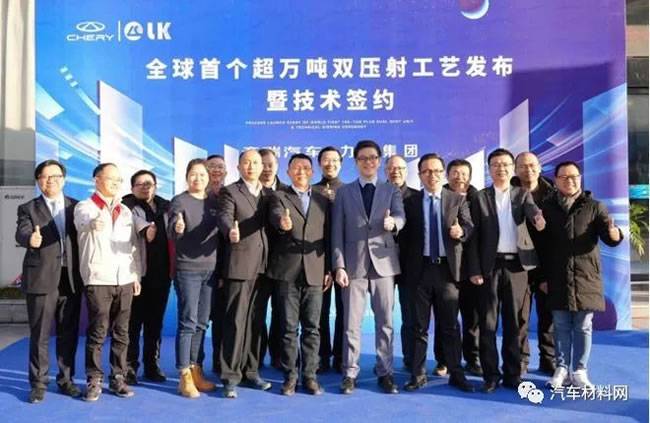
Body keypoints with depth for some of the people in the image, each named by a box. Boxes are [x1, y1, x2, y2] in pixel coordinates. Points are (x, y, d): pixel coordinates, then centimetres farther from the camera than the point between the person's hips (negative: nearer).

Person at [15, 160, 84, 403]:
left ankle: (66, 380, 21)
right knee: (39, 334, 2)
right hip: (41, 278, -2)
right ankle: (38, 383, 14)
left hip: (71, 278, 2)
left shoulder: (76, 206, 12)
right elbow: (21, 233, -13)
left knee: (68, 333, 9)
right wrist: (30, 239, -37)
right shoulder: (28, 208, 5)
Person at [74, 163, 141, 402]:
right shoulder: (85, 207, 0)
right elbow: (83, 222, -24)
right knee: (97, 332, -2)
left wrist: (137, 274, 10)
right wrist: (93, 224, -48)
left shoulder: (126, 211, 16)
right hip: (98, 279, -4)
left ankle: (118, 379, 15)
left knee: (121, 333, 7)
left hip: (125, 279, 4)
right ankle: (94, 380, 9)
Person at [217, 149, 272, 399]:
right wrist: (231, 231, -39)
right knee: (236, 321, -4)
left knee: (256, 322, 11)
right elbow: (224, 217, -19)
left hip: (264, 265, 5)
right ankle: (231, 377, 3)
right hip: (240, 264, -5)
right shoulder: (230, 192, -1)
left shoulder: (269, 194, 16)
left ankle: (250, 372, 21)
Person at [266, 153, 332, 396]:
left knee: (311, 328, 5)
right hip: (287, 272, -2)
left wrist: (328, 269, 6)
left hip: (315, 273, 2)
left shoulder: (323, 201, 15)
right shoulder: (279, 197, 6)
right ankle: (290, 376, 13)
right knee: (289, 327, 3)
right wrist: (283, 223, -40)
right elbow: (275, 216, -17)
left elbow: (328, 237, 13)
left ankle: (310, 375, 14)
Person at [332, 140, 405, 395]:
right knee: (351, 323, 3)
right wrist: (339, 265, -6)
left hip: (383, 263, 1)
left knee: (385, 322, 6)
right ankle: (350, 373, 13)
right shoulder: (344, 192, 8)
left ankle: (385, 373, 17)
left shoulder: (392, 191, 9)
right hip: (354, 264, 0)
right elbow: (338, 232, 3)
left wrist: (392, 222, -33)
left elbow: (400, 217, -9)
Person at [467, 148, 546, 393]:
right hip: (490, 265, -1)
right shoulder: (480, 198, 5)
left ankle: (512, 374, 17)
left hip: (516, 265, 1)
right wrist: (474, 270, -6)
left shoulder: (522, 194, 10)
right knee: (488, 323, 1)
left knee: (513, 322, 7)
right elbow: (474, 236, 1)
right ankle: (491, 375, 10)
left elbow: (532, 209, -13)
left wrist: (538, 218, -38)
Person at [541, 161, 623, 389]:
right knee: (561, 326, 8)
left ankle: (579, 371, 14)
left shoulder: (594, 206, 0)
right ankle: (562, 368, 17)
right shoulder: (547, 207, 2)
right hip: (557, 279, 1)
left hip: (586, 277, -1)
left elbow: (611, 239, -6)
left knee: (583, 327, 5)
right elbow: (540, 244, 5)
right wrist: (541, 276, 3)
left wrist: (614, 233, -31)